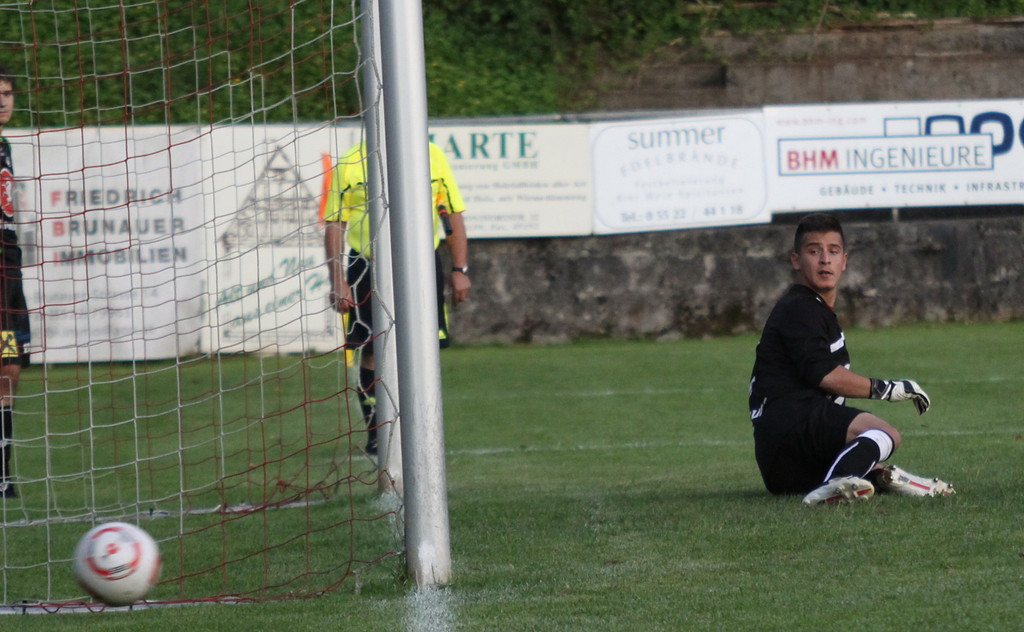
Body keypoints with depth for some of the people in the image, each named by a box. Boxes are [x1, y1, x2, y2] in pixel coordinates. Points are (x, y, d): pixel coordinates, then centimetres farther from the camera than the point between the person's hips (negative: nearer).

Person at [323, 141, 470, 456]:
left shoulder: (432, 156, 5)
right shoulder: (350, 164, -1)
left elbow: (454, 216, 10)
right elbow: (334, 224, 1)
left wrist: (459, 270, 3)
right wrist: (337, 282, -6)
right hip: (368, 266, -1)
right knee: (372, 351, -1)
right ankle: (376, 435, 9)